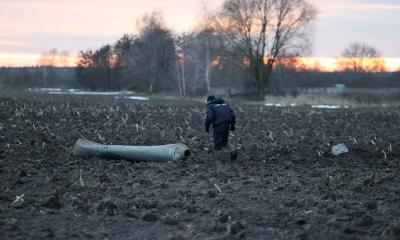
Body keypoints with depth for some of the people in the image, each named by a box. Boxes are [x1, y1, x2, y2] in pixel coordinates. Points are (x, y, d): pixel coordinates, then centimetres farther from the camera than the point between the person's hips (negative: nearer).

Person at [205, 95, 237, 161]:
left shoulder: (210, 106, 3)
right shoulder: (225, 103, 21)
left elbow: (209, 117, -13)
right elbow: (232, 114, 12)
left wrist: (207, 127, -3)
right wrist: (233, 125, 16)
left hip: (218, 125, -5)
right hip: (227, 125, 5)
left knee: (217, 143, 5)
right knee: (225, 141, 22)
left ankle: (216, 160, 8)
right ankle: (233, 151, 2)